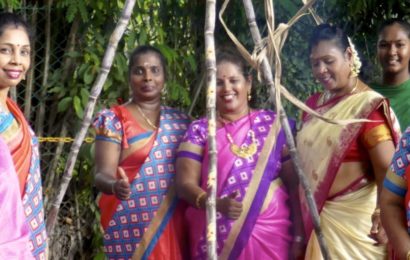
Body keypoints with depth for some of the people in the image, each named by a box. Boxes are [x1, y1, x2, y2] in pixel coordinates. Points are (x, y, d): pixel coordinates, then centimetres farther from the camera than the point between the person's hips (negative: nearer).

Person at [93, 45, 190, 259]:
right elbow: (102, 174, -13)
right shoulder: (114, 119, -3)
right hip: (132, 228, -4)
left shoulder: (180, 120, 12)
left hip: (173, 226, 4)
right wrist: (115, 185, -34)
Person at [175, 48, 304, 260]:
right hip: (217, 238, -1)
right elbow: (185, 183, -7)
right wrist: (217, 204, -25)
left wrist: (299, 234, -5)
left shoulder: (273, 125, 4)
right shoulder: (199, 130, 1)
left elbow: (294, 183, 3)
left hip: (270, 235, 1)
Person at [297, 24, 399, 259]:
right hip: (318, 215, 6)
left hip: (355, 216, -6)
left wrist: (382, 217, -31)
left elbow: (387, 169, -21)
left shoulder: (367, 107, -13)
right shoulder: (313, 104, 8)